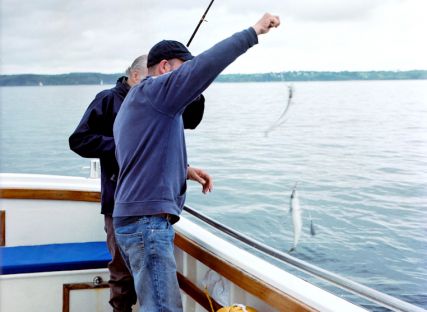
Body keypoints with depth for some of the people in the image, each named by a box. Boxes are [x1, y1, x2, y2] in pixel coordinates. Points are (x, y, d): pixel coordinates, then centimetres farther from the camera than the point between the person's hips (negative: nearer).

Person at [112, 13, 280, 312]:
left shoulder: (133, 103, 23)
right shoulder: (155, 89, -7)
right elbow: (207, 64, -19)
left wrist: (185, 170, 14)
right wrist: (253, 31, -13)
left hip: (135, 221, 11)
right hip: (148, 221, -11)